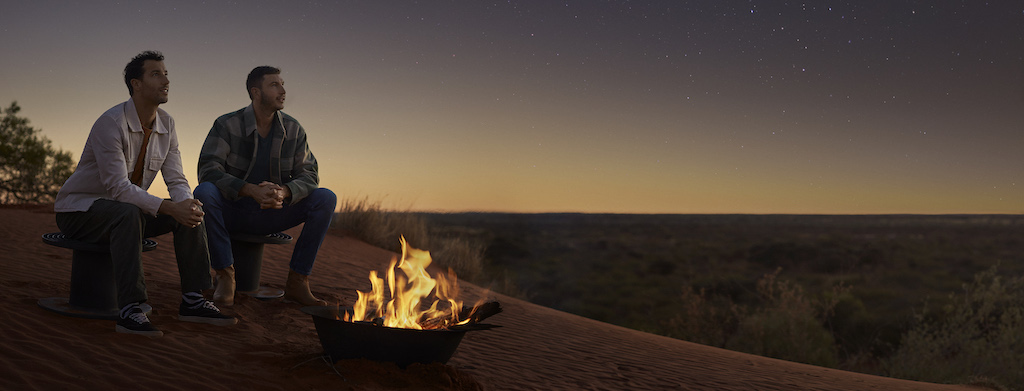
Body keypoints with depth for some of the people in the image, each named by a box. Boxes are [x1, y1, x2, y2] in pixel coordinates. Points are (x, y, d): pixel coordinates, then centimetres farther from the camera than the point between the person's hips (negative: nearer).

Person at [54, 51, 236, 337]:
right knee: (128, 213, -38)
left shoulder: (166, 125, 1)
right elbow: (118, 187, -30)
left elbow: (176, 180, -2)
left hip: (127, 212, 7)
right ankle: (130, 311, -39)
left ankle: (192, 300, -9)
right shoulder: (111, 123, -23)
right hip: (78, 210, -7)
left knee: (190, 210, -11)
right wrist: (169, 207, -39)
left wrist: (188, 204, -25)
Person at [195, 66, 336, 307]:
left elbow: (309, 174, -3)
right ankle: (225, 276, -22)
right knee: (204, 193, -34)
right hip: (232, 212, -3)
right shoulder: (227, 125, -9)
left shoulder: (293, 130, 1)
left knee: (326, 199, -17)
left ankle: (297, 281, -15)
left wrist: (283, 192, -27)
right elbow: (207, 171, -20)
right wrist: (251, 190, -35)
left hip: (272, 215, 3)